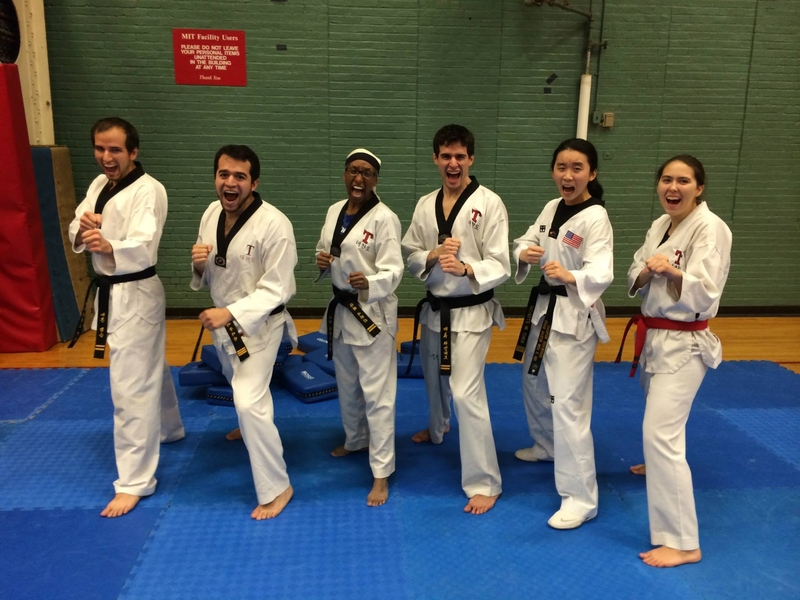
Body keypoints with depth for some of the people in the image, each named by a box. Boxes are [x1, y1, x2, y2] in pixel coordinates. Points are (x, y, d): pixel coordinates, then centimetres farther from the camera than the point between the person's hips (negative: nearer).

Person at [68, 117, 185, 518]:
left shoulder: (149, 190, -18)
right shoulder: (99, 185, 8)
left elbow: (143, 247, -31)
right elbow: (76, 235, 7)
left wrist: (108, 247, -51)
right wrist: (83, 229, -17)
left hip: (135, 294, -9)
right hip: (109, 292, 9)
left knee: (131, 385, -7)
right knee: (150, 368, 25)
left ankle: (135, 481, 2)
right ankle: (169, 429, 47)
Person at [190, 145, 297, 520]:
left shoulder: (274, 224, -26)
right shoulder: (211, 214, -4)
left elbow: (277, 288, -25)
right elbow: (206, 277, 6)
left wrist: (231, 314, -34)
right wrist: (199, 264, -18)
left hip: (258, 323, -7)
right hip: (222, 318, 8)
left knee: (249, 401, -16)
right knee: (238, 384, 30)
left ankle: (276, 487, 0)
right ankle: (250, 426, 62)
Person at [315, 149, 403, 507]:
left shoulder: (384, 218, -16)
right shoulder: (333, 212, 5)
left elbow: (393, 271, -21)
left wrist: (368, 283, -40)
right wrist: (322, 262, -7)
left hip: (373, 313, -7)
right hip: (340, 309, 7)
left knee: (377, 393, -2)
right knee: (347, 386, 22)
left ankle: (381, 474, 9)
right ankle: (356, 440, 46)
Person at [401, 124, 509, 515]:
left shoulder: (489, 203, -13)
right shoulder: (425, 205, 3)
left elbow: (500, 266, -15)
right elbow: (410, 255, 4)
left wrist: (465, 269, -34)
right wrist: (433, 255, -17)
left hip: (471, 313, -6)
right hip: (434, 309, 6)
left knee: (466, 393, -12)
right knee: (434, 379, 26)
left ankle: (484, 482, 3)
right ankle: (437, 429, 57)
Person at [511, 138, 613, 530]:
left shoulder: (596, 218, -18)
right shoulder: (553, 208, 6)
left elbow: (601, 274, -27)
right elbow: (527, 241, 7)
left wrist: (570, 276, -47)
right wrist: (524, 253, -17)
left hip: (574, 316, -9)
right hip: (543, 307, 9)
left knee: (568, 404, -9)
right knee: (535, 385, 24)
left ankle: (580, 498, 1)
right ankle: (547, 447, 50)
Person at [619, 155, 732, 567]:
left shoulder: (710, 228, -17)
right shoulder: (659, 226, 7)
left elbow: (705, 293, -23)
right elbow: (635, 281, 7)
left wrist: (672, 271, -37)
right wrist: (646, 271, -14)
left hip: (683, 344, -8)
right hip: (654, 335, 8)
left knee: (661, 433, -13)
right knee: (657, 423, 28)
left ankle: (682, 542, -4)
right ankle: (662, 465, 58)